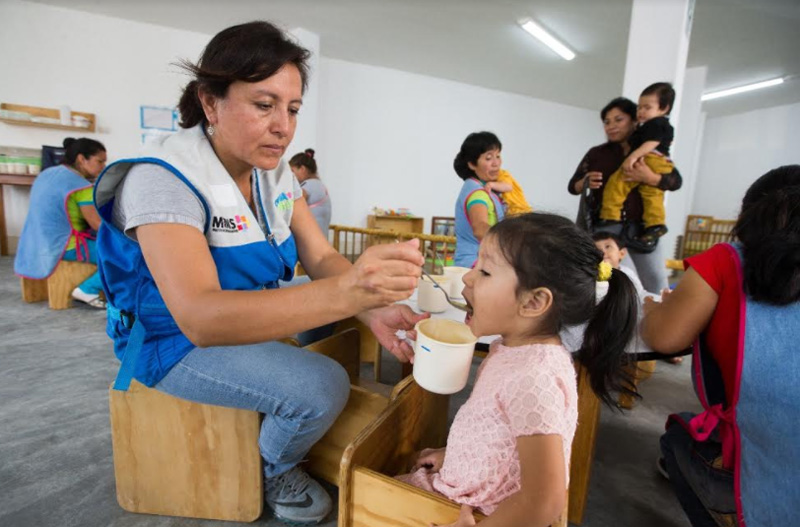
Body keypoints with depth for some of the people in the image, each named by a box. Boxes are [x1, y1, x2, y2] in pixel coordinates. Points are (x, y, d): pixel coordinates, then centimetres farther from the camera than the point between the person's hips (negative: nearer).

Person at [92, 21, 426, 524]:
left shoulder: (276, 171, -3)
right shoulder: (164, 176, -24)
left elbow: (322, 259, -9)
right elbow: (199, 317, -37)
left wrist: (371, 306, -31)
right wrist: (344, 292, -52)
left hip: (252, 316, 7)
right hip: (176, 338, -7)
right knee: (322, 386, -24)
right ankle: (276, 470, 10)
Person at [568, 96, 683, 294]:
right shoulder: (596, 153, 6)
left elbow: (676, 181, -1)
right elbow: (572, 186, 6)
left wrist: (651, 178, -20)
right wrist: (586, 183, -16)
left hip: (639, 225, 1)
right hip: (604, 225, 0)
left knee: (657, 281, 0)